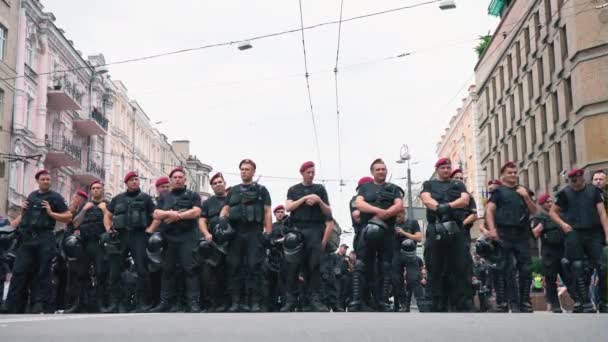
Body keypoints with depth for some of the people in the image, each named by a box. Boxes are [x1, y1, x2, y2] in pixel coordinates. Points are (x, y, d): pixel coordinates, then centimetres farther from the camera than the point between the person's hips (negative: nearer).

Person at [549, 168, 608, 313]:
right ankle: (585, 302, 0)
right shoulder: (565, 193, 5)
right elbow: (552, 212, 11)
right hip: (574, 234, -1)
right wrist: (562, 223, -7)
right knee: (578, 268, -4)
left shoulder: (594, 191, 6)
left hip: (594, 233, 1)